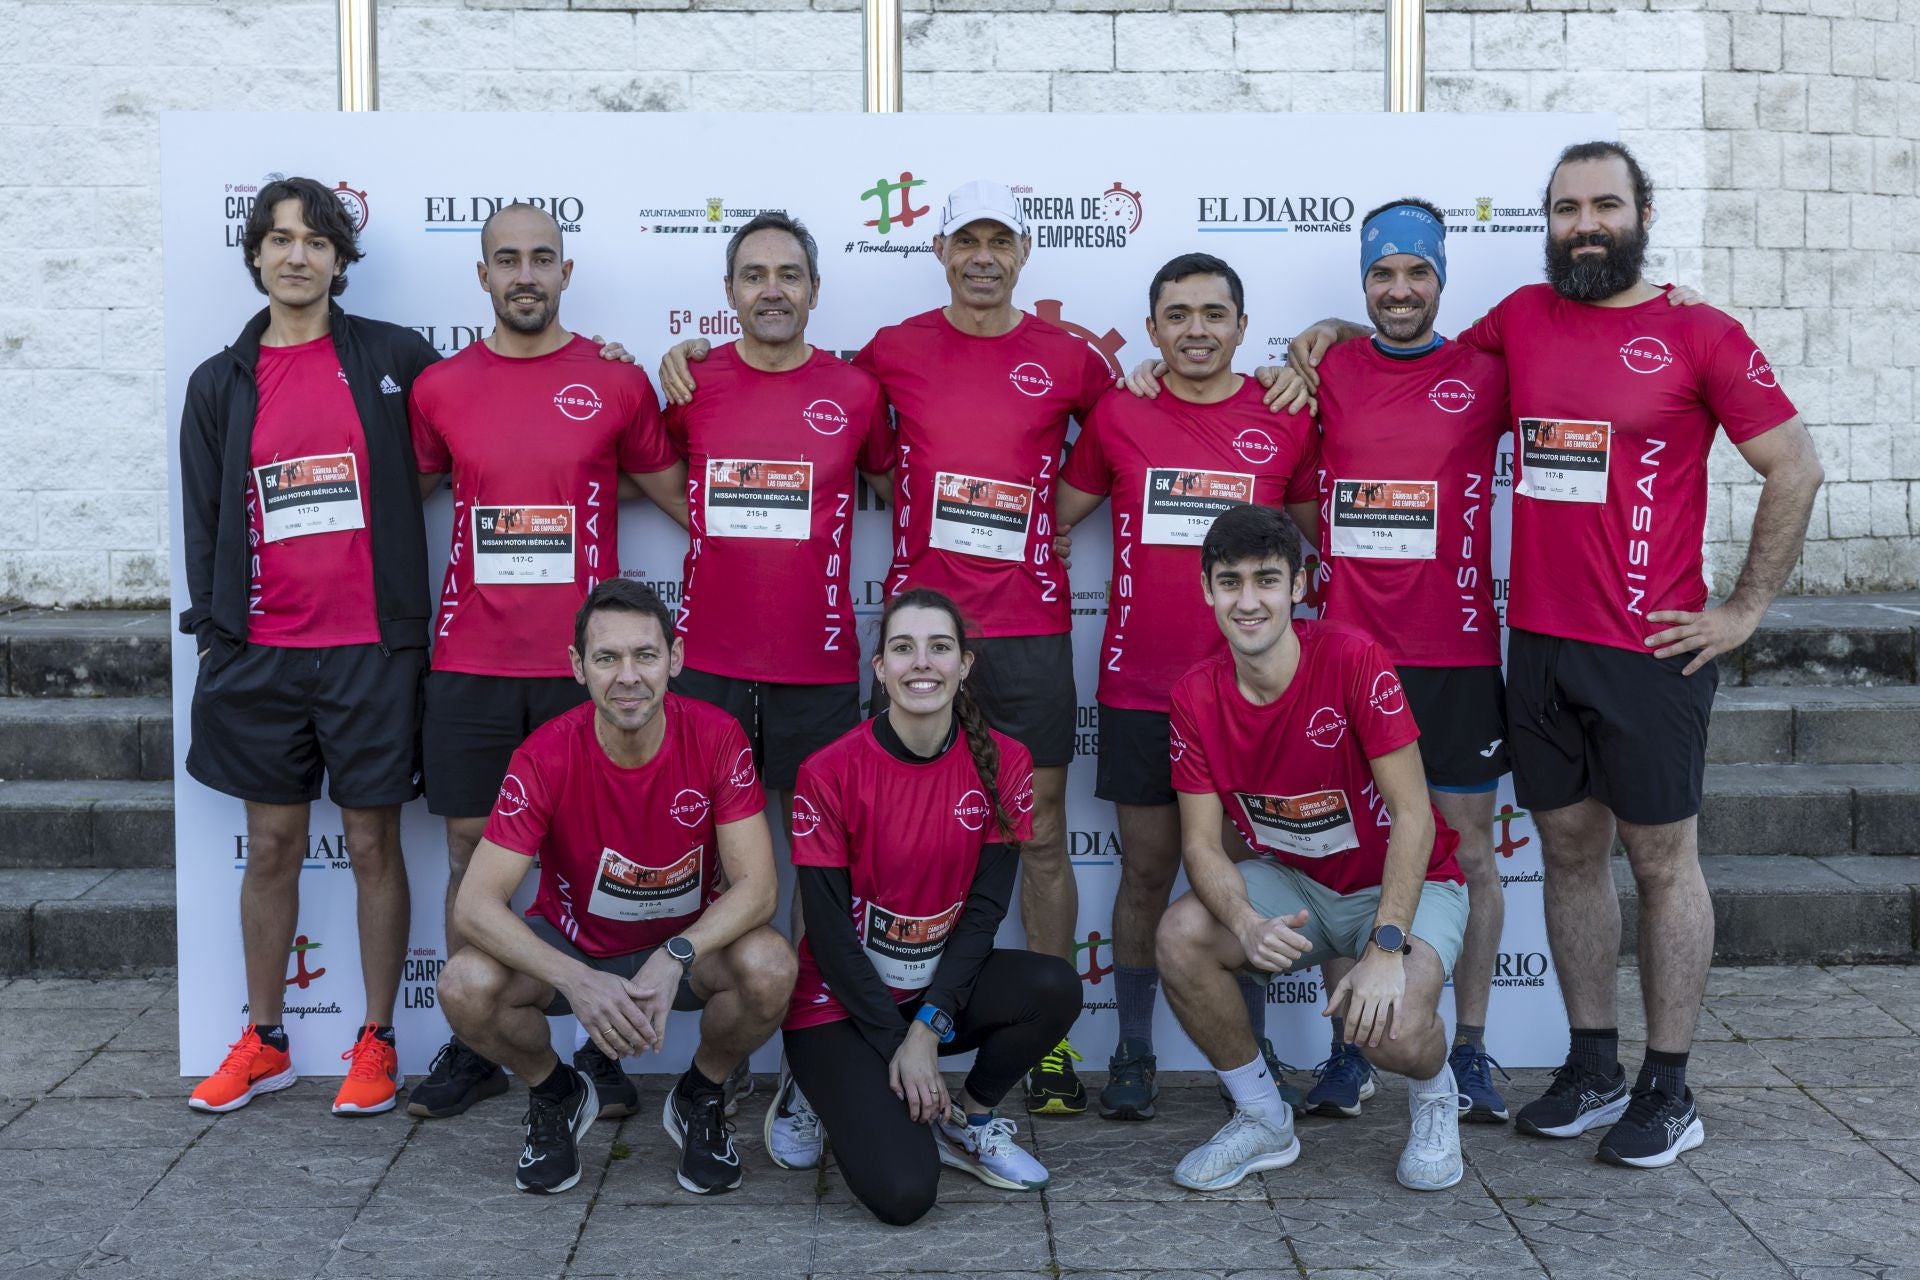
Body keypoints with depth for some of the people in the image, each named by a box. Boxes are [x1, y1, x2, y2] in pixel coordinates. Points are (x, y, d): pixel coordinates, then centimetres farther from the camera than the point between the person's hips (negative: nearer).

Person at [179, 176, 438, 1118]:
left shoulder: (393, 358, 2)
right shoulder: (221, 384, 8)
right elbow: (204, 517, 10)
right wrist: (212, 633, 6)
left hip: (370, 647, -2)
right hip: (262, 651, 2)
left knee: (373, 843, 4)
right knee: (272, 846, 10)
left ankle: (376, 1042, 16)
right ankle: (263, 1041, 23)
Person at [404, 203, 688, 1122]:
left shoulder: (618, 384, 3)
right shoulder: (440, 388, 7)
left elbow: (680, 496, 11)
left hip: (581, 661, -2)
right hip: (469, 660, 2)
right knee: (472, 847, 6)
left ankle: (602, 1049, 14)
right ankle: (472, 1049, 18)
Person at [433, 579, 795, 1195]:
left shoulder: (715, 737, -19)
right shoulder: (547, 754, -20)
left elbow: (757, 885, -21)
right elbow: (475, 902, -25)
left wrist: (675, 957, -39)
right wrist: (578, 981, -40)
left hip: (692, 942, 0)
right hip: (572, 945, 0)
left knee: (769, 968, -33)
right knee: (466, 986, -29)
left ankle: (700, 1098, 2)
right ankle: (557, 1094, 6)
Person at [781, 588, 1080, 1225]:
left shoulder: (1002, 764, -6)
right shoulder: (830, 773, -15)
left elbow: (985, 908, -6)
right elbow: (828, 929, -13)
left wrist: (928, 1026, -17)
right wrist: (895, 1043, -16)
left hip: (942, 988, 4)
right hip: (842, 1004, -4)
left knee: (1054, 986, -27)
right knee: (903, 1193, -22)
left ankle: (969, 1120, 1)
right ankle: (835, 1094, 11)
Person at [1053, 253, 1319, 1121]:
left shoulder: (1286, 421, 2)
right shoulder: (1117, 415, 2)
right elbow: (1053, 516, 12)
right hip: (1139, 687, 0)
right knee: (1147, 870, 7)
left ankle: (1254, 1053, 20)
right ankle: (1133, 1053, 17)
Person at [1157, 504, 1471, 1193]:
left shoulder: (1353, 659, -23)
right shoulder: (1196, 697, -9)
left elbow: (1412, 813, -22)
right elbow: (1201, 841, -11)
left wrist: (1386, 946, -31)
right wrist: (1247, 924, -32)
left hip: (1404, 884, -4)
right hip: (1293, 884, 4)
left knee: (1393, 1028, -32)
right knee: (1181, 935, -25)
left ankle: (1433, 1097, 10)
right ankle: (1263, 1120, -1)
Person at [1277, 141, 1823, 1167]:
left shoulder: (1699, 334, -3)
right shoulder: (1521, 320, 9)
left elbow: (1794, 468, -2)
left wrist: (1745, 609, -4)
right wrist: (1339, 333, 11)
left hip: (1650, 649, -4)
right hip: (1538, 642, 5)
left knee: (1661, 858, 4)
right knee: (1569, 849, 11)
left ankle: (1667, 1090, 14)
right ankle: (1591, 1068, 24)